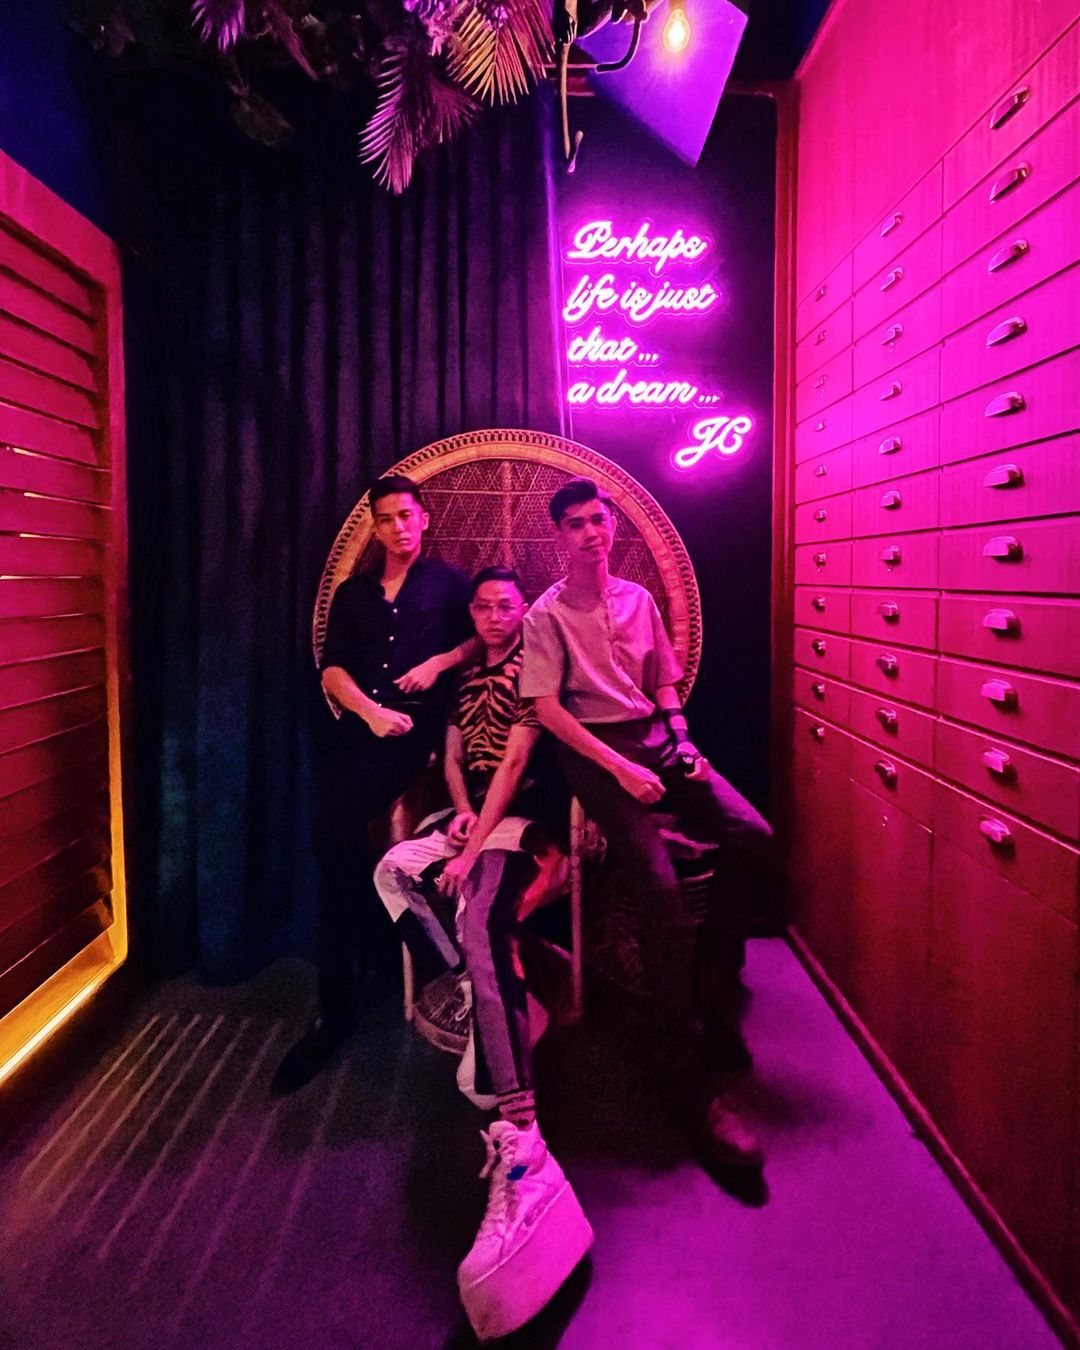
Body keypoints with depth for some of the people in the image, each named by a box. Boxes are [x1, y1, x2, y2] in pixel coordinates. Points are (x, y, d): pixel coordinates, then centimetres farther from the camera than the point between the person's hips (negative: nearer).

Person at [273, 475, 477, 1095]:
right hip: (355, 724, 4)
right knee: (336, 837, -11)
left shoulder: (448, 581, 14)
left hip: (415, 726, -4)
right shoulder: (352, 593, 21)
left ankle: (338, 1010, -7)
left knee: (336, 829, -21)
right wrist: (371, 711, -8)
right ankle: (339, 1006, 7)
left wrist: (440, 662, -5)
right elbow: (333, 668, 10)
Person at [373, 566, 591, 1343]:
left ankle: (521, 1141, -37)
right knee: (394, 868, -15)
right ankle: (468, 1001, -10)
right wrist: (460, 812, -2)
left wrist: (474, 847, -18)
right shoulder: (465, 678, 20)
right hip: (473, 810, 8)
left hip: (521, 813, -8)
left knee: (480, 930, -29)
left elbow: (515, 759, -12)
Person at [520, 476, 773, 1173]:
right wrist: (620, 768, -15)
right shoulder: (547, 614, 1)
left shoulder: (640, 599, 15)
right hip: (595, 749, -5)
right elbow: (547, 709, -6)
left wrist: (679, 739, 1)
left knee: (751, 836, -21)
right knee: (657, 883, -27)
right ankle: (713, 1074, -16)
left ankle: (711, 975, -2)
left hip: (654, 736, 5)